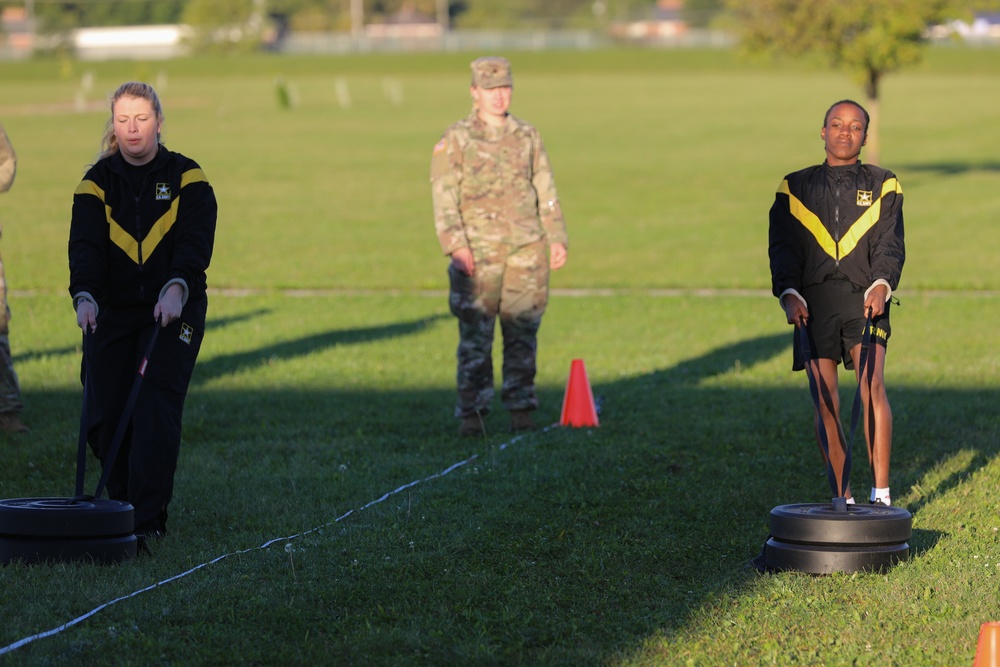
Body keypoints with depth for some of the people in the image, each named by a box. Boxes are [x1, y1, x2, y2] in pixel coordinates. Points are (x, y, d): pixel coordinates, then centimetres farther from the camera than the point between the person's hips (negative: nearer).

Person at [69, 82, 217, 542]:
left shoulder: (187, 179, -2)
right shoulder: (97, 183, 2)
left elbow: (195, 242, -16)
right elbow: (85, 246, -12)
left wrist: (176, 288, -36)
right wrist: (84, 296, -31)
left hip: (173, 310, -2)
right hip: (112, 313, 2)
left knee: (157, 406, -15)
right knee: (102, 415, 0)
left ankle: (148, 519, -15)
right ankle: (120, 502, 23)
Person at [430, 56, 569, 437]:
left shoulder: (527, 136, 13)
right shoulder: (455, 141, 1)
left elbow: (545, 191, 16)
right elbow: (444, 198, -5)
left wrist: (556, 238, 8)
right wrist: (455, 246, -15)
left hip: (526, 250, 3)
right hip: (478, 252, -3)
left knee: (523, 333, 4)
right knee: (475, 336, -5)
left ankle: (521, 410, 10)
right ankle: (471, 413, -3)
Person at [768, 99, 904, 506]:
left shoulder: (882, 186, 13)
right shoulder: (795, 188, 15)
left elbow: (889, 243, 1)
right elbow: (782, 247, 7)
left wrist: (881, 284, -17)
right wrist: (789, 294, -9)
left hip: (864, 298, -1)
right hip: (814, 300, 1)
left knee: (872, 387, -18)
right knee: (825, 403, -2)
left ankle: (881, 493, -15)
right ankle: (842, 499, 7)